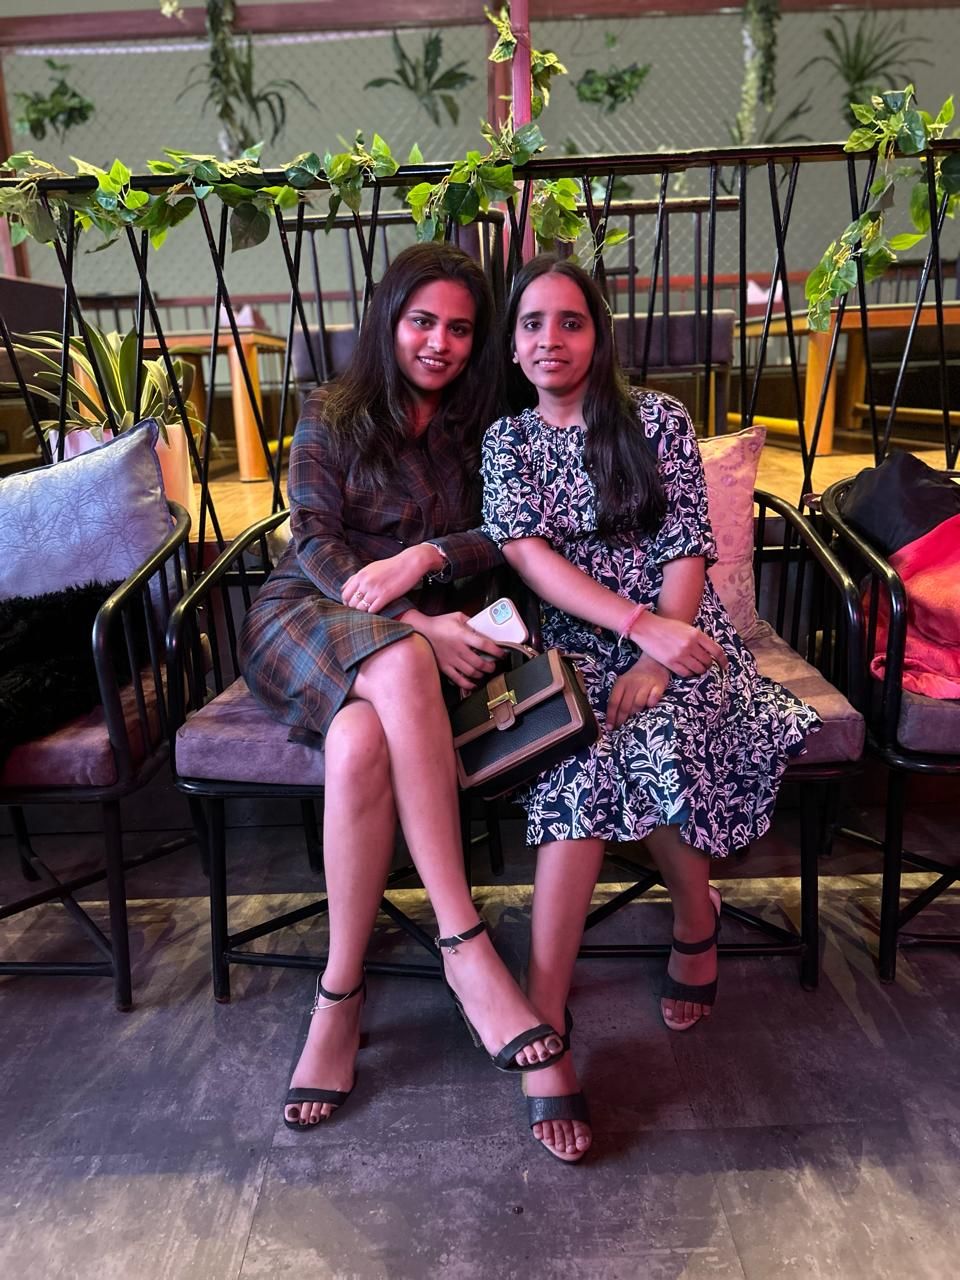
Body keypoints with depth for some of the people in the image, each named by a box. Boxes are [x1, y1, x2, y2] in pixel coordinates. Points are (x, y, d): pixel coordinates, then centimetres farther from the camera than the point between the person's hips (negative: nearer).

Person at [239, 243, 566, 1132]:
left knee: (359, 742, -35)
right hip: (306, 618, -1)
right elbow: (316, 545, -5)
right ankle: (464, 947, -36)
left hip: (418, 626, 2)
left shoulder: (477, 428, 14)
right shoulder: (330, 415, 7)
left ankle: (340, 995, -25)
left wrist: (424, 558, -17)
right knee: (401, 663, -38)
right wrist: (421, 627, -19)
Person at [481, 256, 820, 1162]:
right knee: (587, 766, -30)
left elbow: (687, 553, -2)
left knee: (653, 738, -32)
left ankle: (694, 917, -4)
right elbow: (531, 557, -6)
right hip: (573, 647, 1)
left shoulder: (656, 420, 6)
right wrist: (640, 626, -20)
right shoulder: (505, 442, 9)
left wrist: (654, 662, -17)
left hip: (678, 639, 0)